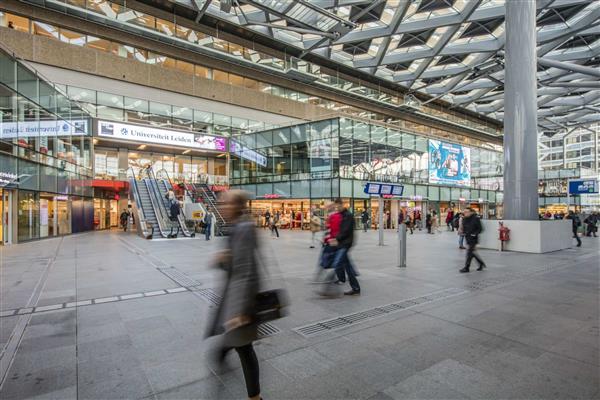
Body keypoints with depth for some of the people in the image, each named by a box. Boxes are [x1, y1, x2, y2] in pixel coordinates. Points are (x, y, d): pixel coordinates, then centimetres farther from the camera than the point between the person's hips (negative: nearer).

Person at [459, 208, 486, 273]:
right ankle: (481, 263, 33)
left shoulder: (475, 219, -13)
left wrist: (474, 234, -20)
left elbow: (479, 229, -9)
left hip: (473, 238, -7)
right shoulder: (464, 219, 6)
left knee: (469, 252, -6)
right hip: (467, 238, 7)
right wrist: (464, 232, 2)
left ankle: (466, 268, 0)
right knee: (472, 252, 14)